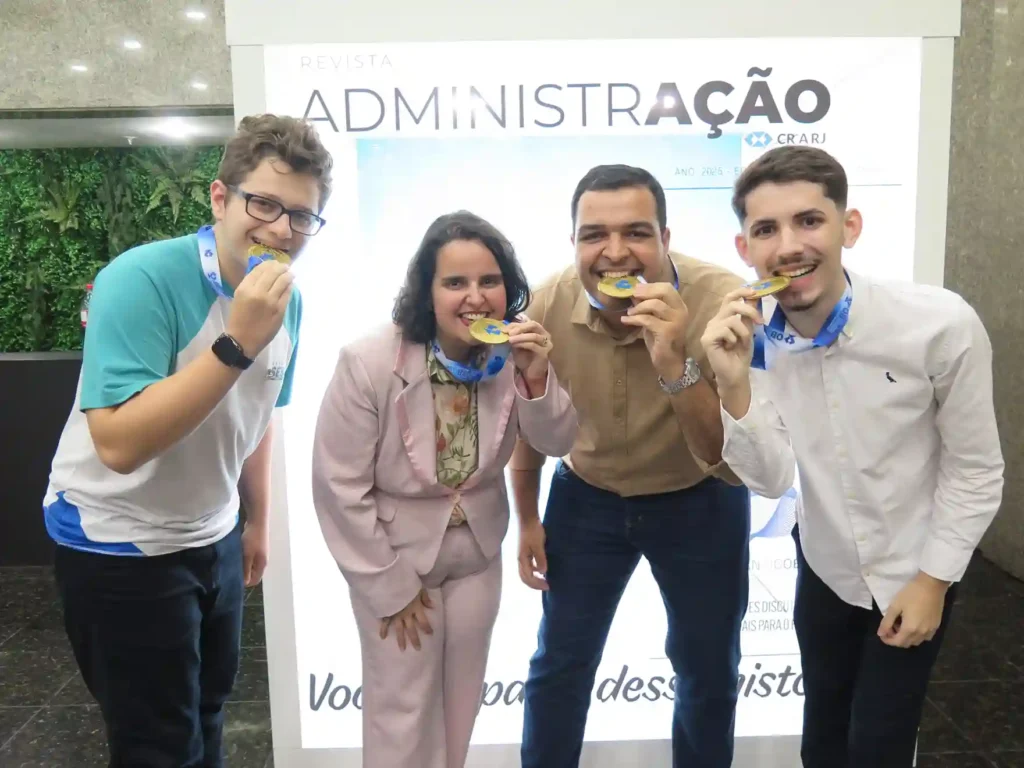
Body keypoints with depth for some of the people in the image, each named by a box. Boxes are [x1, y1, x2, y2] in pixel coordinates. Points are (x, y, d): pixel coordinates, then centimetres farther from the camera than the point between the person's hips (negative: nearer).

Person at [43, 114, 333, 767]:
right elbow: (119, 445, -34)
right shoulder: (142, 280, -25)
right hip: (117, 544, -6)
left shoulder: (287, 300, -4)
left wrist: (259, 519, 14)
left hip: (214, 537, 7)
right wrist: (237, 345, -38)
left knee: (209, 707, 22)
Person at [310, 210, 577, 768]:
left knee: (461, 703, 22)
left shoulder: (512, 353, -15)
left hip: (478, 554, 4)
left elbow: (556, 445, -8)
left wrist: (536, 378, -29)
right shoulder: (368, 363, -27)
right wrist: (390, 587, -12)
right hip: (393, 555, -4)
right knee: (402, 710, 11)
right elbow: (340, 487, -20)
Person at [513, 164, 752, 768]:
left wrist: (675, 366, -46)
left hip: (700, 502, -1)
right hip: (587, 497, 2)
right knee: (559, 664, 14)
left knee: (709, 672, 16)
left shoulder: (723, 303, -28)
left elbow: (733, 465, -30)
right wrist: (528, 519, 9)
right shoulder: (548, 307, -19)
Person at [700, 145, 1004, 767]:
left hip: (915, 573, -3)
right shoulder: (752, 337, -18)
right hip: (824, 568, 3)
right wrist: (735, 385, -34)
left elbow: (976, 469, -15)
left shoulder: (941, 324, -28)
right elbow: (771, 480, -18)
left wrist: (933, 578, -10)